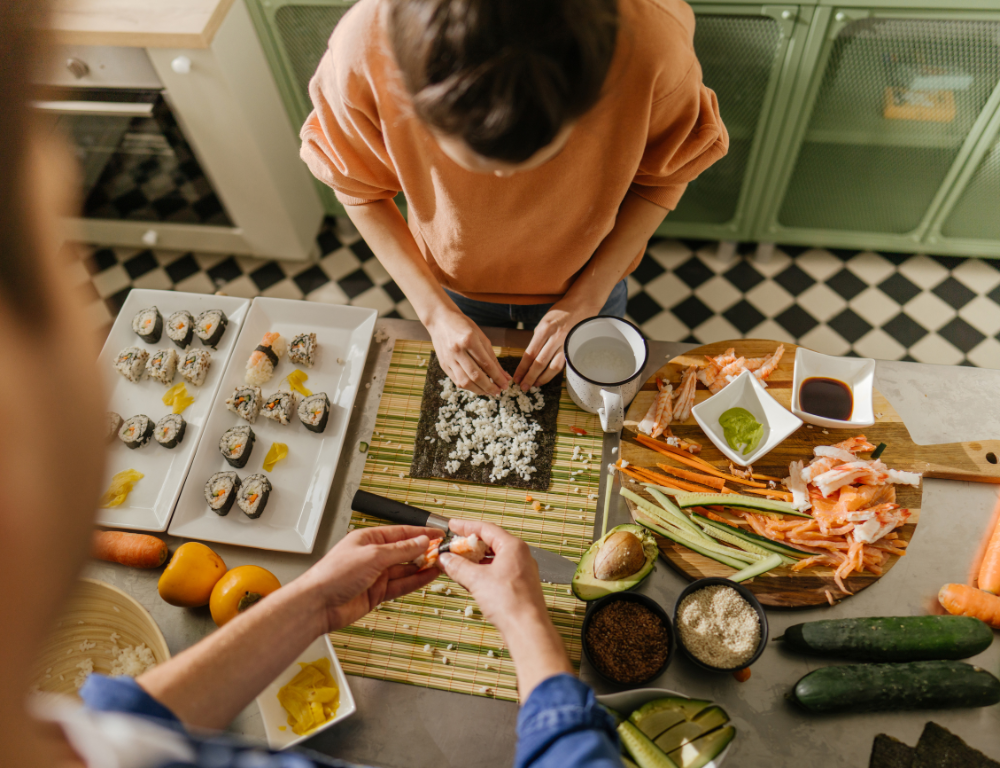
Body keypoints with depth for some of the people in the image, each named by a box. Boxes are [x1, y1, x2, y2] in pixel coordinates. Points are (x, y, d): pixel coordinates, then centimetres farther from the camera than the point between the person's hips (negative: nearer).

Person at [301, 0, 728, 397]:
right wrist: (435, 311, -19)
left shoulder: (651, 41, -37)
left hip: (588, 284, 0)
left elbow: (665, 175, -16)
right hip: (454, 288, 1)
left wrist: (586, 299, -19)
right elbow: (359, 188, -15)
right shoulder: (363, 51, -36)